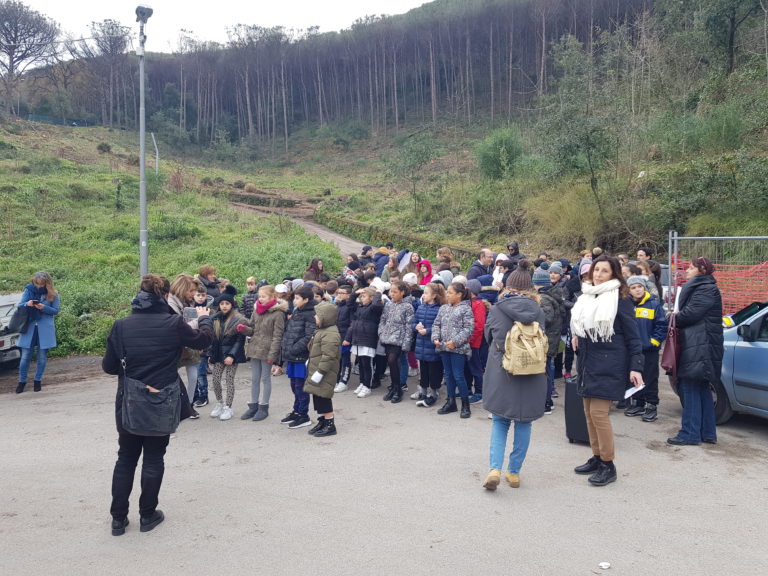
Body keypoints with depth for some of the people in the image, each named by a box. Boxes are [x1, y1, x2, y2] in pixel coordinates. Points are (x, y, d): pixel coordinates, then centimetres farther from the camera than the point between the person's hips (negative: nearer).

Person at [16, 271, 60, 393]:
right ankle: (22, 381, 16)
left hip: (45, 329, -1)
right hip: (29, 327, 1)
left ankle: (38, 381, 20)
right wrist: (27, 304, -19)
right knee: (25, 356, 4)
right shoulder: (28, 290, 1)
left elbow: (56, 311, -1)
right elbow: (19, 306, 3)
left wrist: (44, 307, -20)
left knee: (42, 356, 6)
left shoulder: (53, 295, -2)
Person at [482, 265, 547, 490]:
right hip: (532, 375, 1)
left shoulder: (497, 309, -5)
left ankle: (495, 469, -3)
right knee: (524, 422, 13)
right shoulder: (537, 310, -2)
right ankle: (514, 472, 18)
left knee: (500, 421, 11)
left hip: (501, 373, -1)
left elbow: (489, 336, 7)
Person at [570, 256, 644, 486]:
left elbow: (632, 335, -8)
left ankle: (608, 465, 4)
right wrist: (577, 338, 6)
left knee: (599, 412, -9)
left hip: (609, 364, -7)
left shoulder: (621, 299, -8)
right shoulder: (585, 296, 9)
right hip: (587, 363, 7)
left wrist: (635, 367, -13)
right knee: (589, 412, 11)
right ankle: (596, 458, 24)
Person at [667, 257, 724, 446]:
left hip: (699, 346, -10)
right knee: (701, 389, 13)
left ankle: (690, 433, -4)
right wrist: (677, 316, 0)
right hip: (695, 345, 10)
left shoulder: (705, 289, -11)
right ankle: (708, 433, 19)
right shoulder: (699, 288, 22)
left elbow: (690, 313, -19)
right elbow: (688, 312, 19)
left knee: (691, 388, -8)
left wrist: (675, 318, -1)